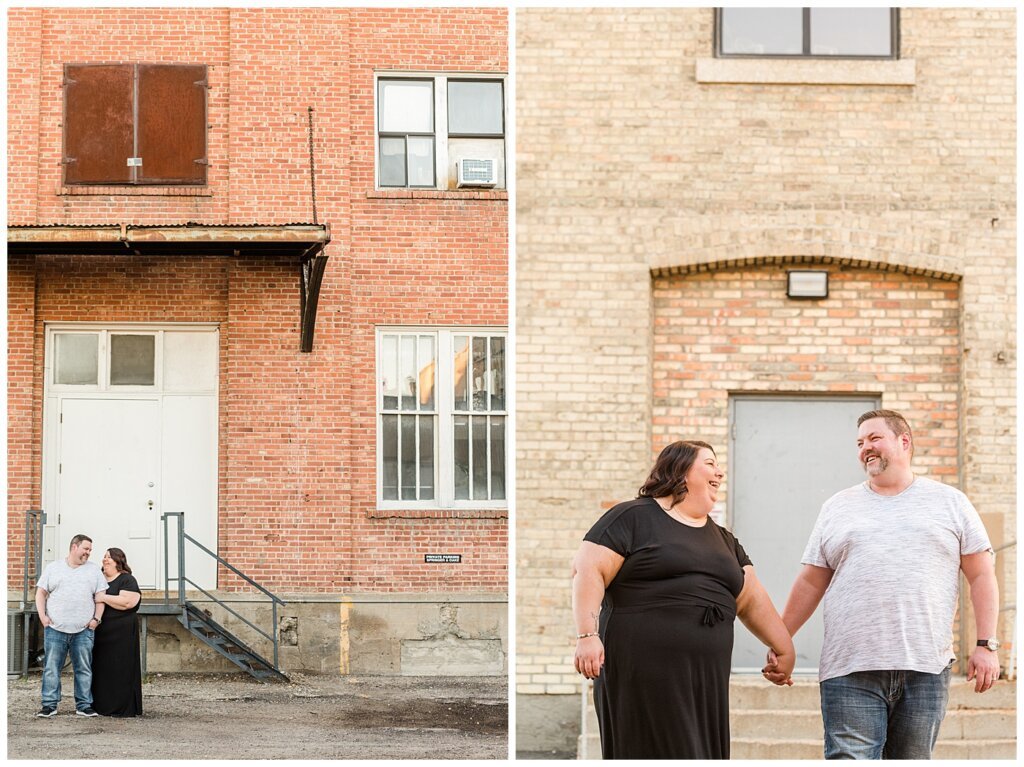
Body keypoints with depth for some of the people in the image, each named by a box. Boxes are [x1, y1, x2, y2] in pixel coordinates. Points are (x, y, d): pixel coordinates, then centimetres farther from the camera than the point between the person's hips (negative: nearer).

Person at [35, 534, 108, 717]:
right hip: (55, 629, -1)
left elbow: (100, 596, 8)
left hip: (83, 631, 1)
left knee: (84, 669, 2)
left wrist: (97, 618, -3)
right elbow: (41, 593, 8)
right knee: (51, 668, -2)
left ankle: (84, 705, 8)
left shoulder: (93, 570, 11)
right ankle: (49, 705, 3)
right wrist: (42, 616, -4)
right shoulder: (52, 568, 9)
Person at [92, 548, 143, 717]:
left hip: (121, 634, -7)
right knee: (101, 669, 5)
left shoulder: (127, 580, -4)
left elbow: (128, 602, -19)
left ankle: (124, 708, -2)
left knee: (120, 670, -5)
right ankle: (101, 705, 11)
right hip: (101, 633, 7)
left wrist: (103, 598, -17)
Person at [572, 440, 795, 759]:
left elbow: (751, 599, 20)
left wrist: (784, 647, 13)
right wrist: (587, 634, -17)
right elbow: (587, 571, -7)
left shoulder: (723, 540, 23)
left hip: (705, 681, 7)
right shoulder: (634, 517, 1)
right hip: (643, 675, -6)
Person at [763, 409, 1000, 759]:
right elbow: (810, 584, 15)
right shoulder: (838, 507, 15)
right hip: (850, 671, 0)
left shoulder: (950, 502, 11)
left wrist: (986, 645, -1)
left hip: (925, 668, 0)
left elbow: (981, 576, 8)